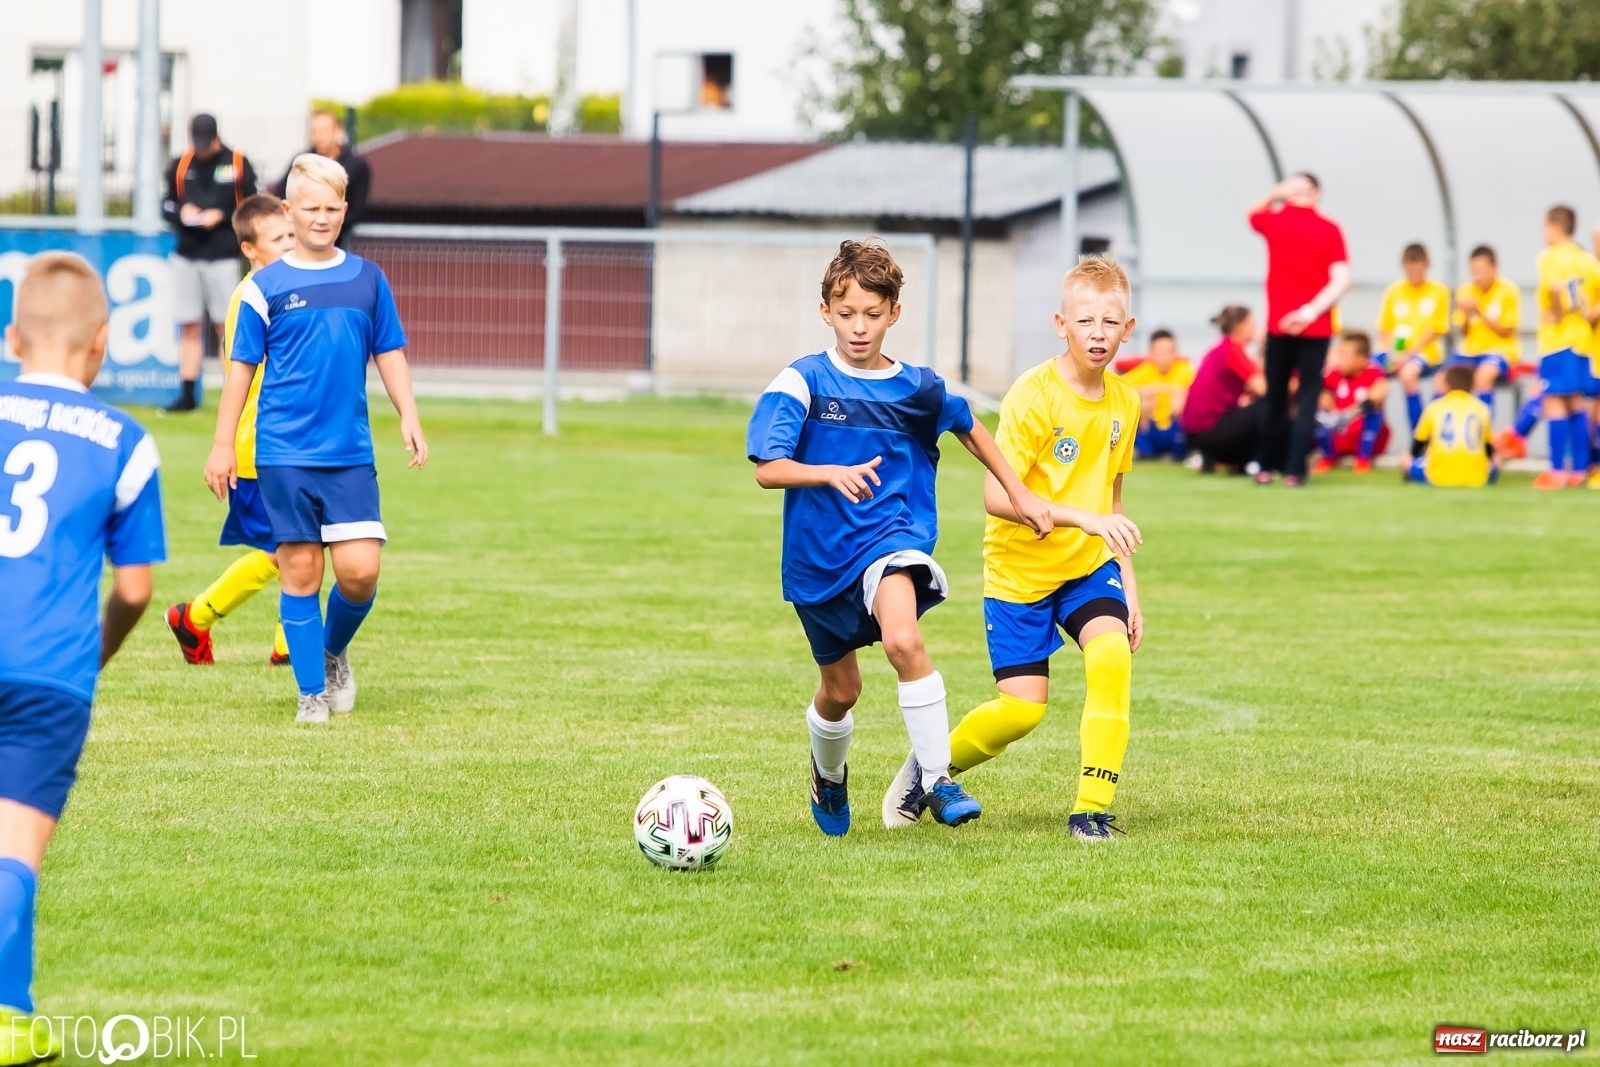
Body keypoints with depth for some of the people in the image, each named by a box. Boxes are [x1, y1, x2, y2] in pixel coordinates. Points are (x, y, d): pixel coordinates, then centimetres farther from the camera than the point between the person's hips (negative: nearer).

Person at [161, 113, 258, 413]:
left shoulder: (238, 164, 0)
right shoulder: (180, 166, 10)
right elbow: (167, 206, 14)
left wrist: (222, 216, -15)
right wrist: (181, 212, -8)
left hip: (223, 256, -4)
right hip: (186, 256, 4)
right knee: (188, 328, 6)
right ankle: (187, 394, 10)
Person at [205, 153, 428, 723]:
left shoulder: (368, 279, 8)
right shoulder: (266, 286, 1)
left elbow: (389, 353, 15)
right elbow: (243, 367, 4)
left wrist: (408, 417, 3)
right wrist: (223, 444, 2)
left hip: (351, 453, 2)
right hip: (284, 455, -2)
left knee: (360, 569, -8)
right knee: (299, 570, -1)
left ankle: (334, 650, 22)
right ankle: (312, 692, 9)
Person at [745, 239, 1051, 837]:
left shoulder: (919, 389, -1)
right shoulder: (803, 383, -10)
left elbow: (969, 428, 20)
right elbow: (768, 470, -17)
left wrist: (1020, 495, 22)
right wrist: (832, 474, -35)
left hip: (893, 538, 0)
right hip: (819, 554, 0)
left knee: (904, 641, -30)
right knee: (841, 688, 15)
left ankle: (936, 778, -22)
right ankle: (829, 778, 48)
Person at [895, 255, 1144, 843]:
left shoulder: (1123, 401, 1)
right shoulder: (1033, 395, -20)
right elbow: (996, 496, -28)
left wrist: (1127, 579, 11)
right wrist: (1083, 518, -36)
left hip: (1089, 564, 5)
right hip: (1020, 568, -5)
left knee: (1112, 656, -23)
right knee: (1023, 708, -6)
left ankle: (1091, 809, -17)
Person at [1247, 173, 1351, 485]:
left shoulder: (1275, 222, 1)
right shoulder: (1330, 230, -2)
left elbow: (1253, 214, 26)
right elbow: (1341, 279, -11)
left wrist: (1276, 195, 9)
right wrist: (1312, 310, -14)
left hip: (1279, 326, 1)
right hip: (1317, 328, -1)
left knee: (1275, 396, 13)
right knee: (1308, 398, 2)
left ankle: (1266, 466, 15)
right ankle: (1294, 469, -7)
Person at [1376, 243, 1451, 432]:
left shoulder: (1438, 291, 2)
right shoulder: (1393, 291, 12)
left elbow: (1436, 330, -4)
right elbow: (1384, 330, 13)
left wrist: (1408, 354, -13)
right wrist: (1391, 353, -8)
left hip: (1425, 353, -4)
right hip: (1395, 353, 4)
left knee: (1408, 373, -37)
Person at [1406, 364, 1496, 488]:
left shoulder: (1434, 408, 8)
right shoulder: (1481, 409, 10)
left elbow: (1418, 442, 20)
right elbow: (1489, 447, 23)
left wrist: (1411, 459, 42)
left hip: (1439, 478, 1)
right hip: (1477, 479, -1)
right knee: (1493, 466, 30)